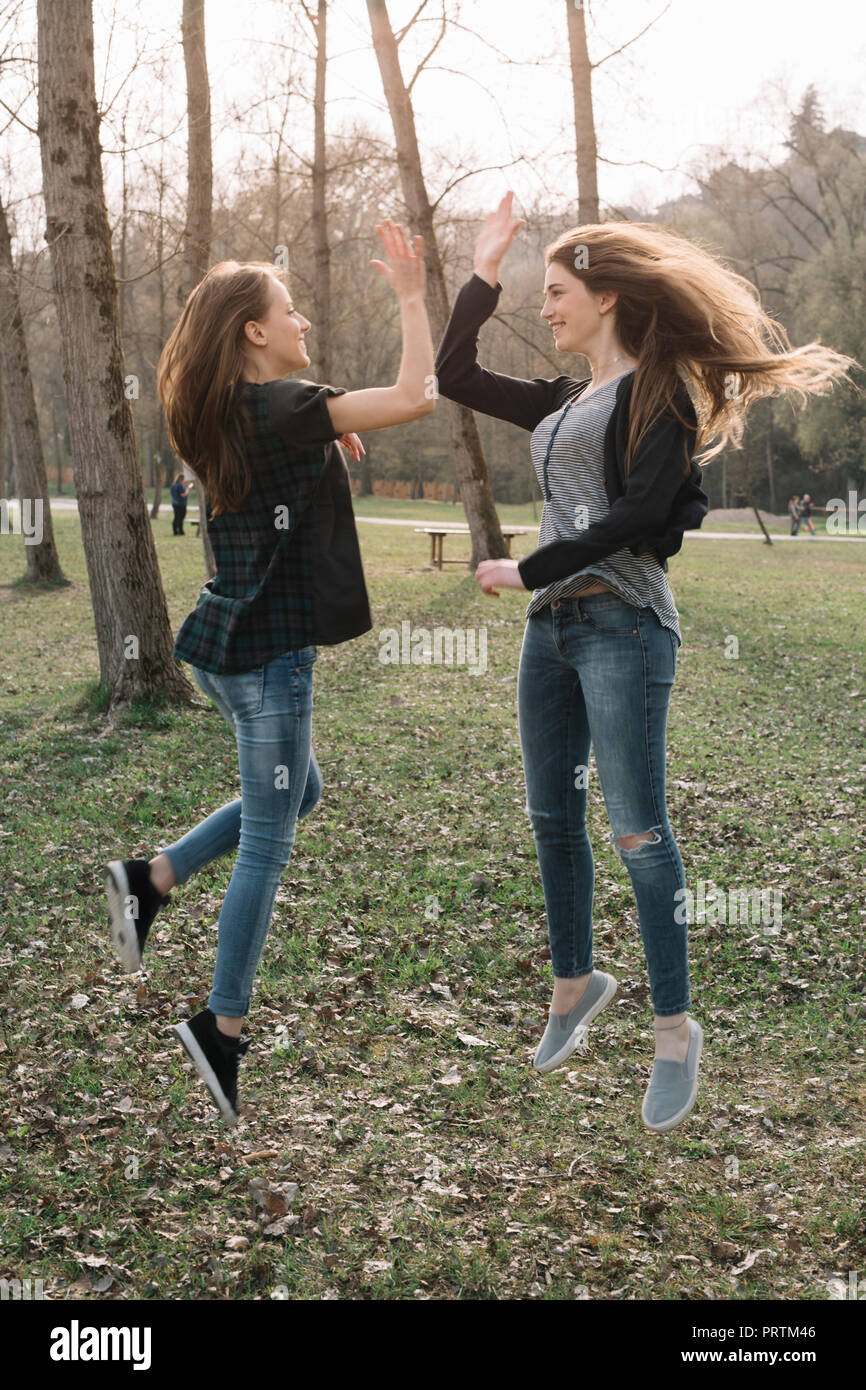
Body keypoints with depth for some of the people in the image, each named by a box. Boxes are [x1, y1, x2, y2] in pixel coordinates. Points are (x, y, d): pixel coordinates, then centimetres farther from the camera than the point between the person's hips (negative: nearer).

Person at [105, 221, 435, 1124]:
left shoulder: (226, 417, 10)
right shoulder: (281, 408, -16)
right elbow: (415, 397, -22)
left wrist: (328, 447, 11)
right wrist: (411, 297, -10)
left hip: (225, 642, 9)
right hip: (266, 651, -9)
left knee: (297, 794, 25)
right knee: (267, 846, 1)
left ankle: (149, 880, 17)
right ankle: (222, 1026, 11)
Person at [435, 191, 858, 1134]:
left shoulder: (655, 390, -4)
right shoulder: (563, 402, 18)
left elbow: (638, 512, -16)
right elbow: (453, 377, 24)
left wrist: (527, 569, -12)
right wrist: (482, 274, 17)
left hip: (622, 625, -8)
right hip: (552, 627, 8)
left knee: (636, 828, -7)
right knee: (552, 819, 11)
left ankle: (674, 1029, 1)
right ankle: (574, 984, 27)